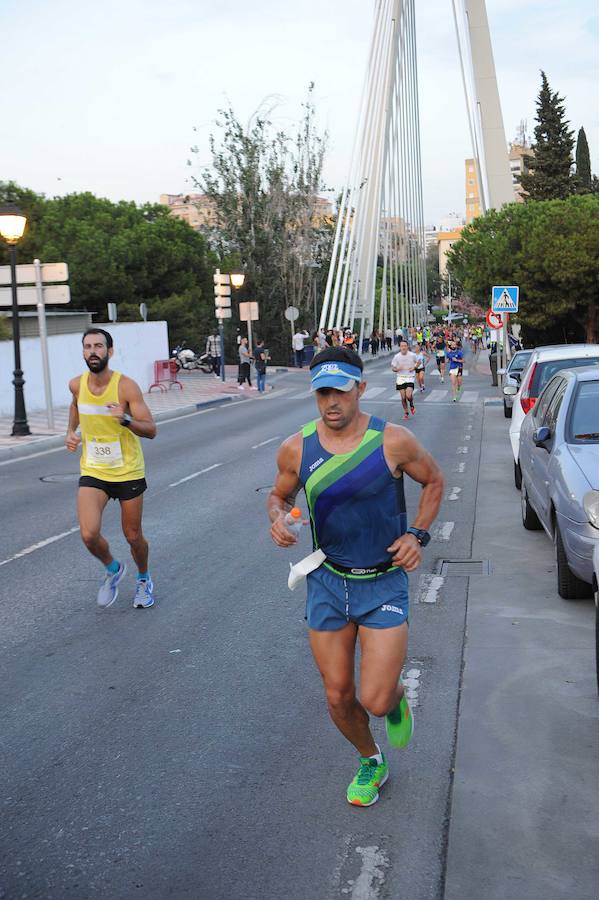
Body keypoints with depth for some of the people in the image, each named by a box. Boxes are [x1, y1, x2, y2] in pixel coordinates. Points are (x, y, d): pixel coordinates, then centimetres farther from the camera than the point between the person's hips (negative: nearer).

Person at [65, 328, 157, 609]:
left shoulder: (126, 386, -16)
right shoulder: (77, 384, -3)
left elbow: (151, 430, -16)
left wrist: (125, 419, -33)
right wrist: (71, 432, 9)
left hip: (128, 472, -2)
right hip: (92, 472, 2)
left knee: (133, 536, 9)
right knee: (89, 534, -16)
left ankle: (144, 580, 40)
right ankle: (112, 569, 17)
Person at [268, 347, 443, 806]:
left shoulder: (393, 441, -13)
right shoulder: (296, 449, -7)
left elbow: (434, 480, 5)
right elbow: (280, 495, 12)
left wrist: (418, 534, -7)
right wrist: (278, 518, -12)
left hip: (384, 584, -2)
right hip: (327, 583, 3)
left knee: (376, 702, -10)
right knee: (338, 697, 10)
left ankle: (397, 696, 29)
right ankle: (371, 762, 40)